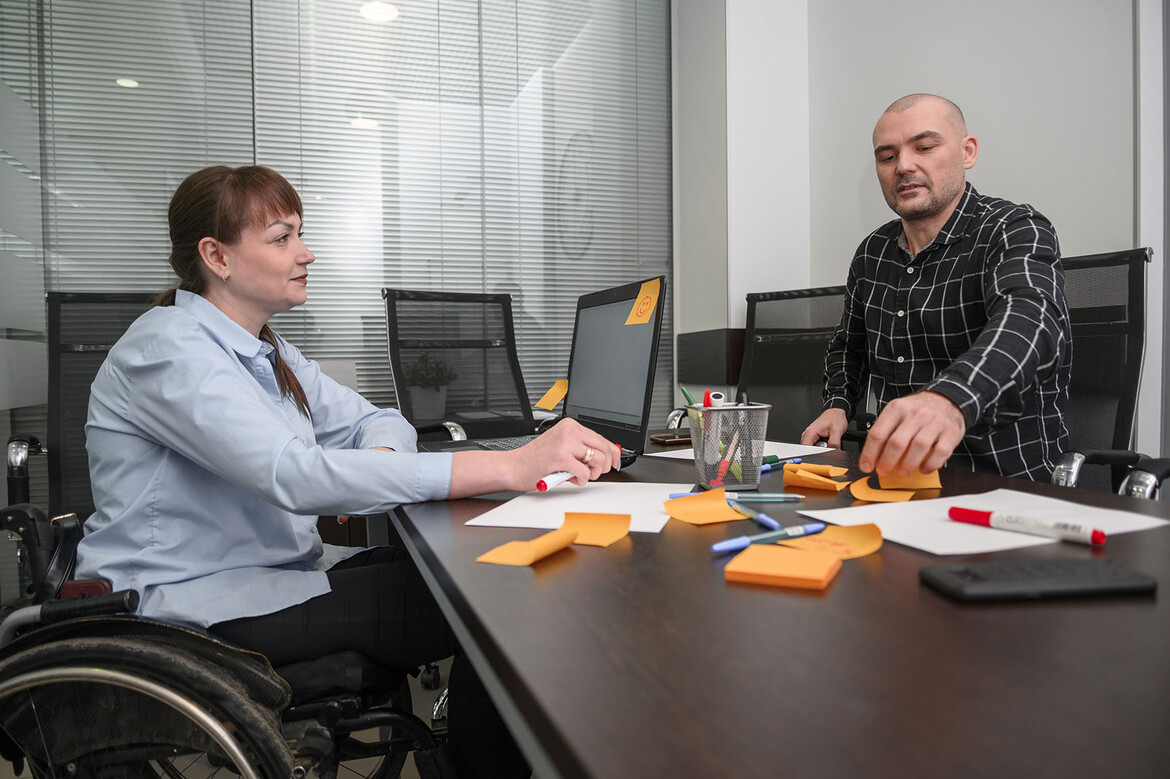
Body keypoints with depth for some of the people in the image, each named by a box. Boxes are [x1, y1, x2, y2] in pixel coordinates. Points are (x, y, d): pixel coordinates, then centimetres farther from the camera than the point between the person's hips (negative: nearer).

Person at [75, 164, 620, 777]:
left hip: (272, 569, 8)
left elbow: (376, 421, 11)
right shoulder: (171, 348, -19)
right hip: (182, 606, -8)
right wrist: (512, 468, -41)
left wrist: (374, 462, -17)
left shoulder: (263, 350, 11)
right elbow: (295, 475, -34)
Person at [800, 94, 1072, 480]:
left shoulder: (1016, 230, -9)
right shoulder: (872, 253, 9)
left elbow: (1028, 318, -31)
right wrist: (838, 406, 4)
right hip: (895, 478, 5)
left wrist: (949, 398, -51)